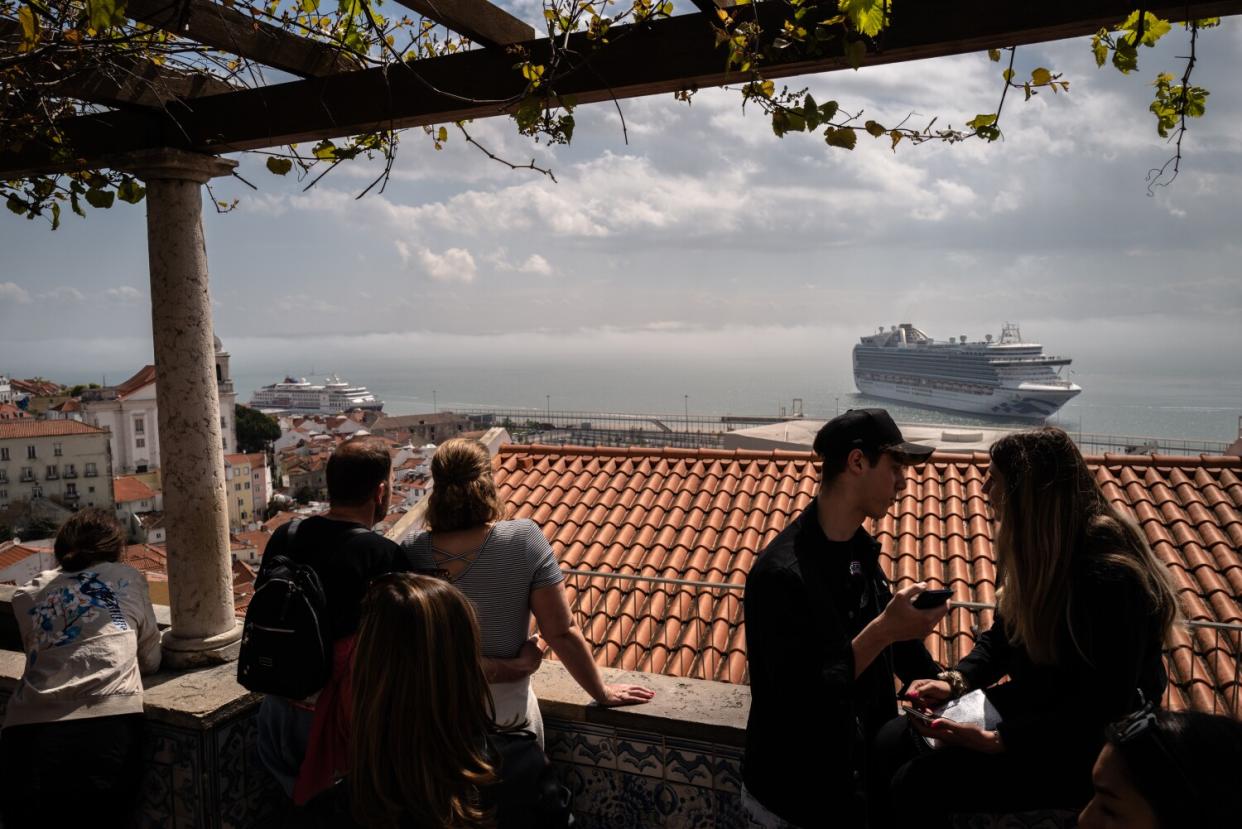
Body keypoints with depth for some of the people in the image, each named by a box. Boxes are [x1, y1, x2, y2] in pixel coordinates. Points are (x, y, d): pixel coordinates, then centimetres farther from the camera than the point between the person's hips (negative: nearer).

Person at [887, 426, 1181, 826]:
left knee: (918, 785, -21)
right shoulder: (1035, 547, 3)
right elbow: (1002, 636, 14)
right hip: (1032, 706, 9)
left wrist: (996, 740, -28)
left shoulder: (1108, 573, -25)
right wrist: (956, 681, -4)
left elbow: (1102, 708, -26)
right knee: (892, 742, -2)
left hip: (1088, 746, -8)